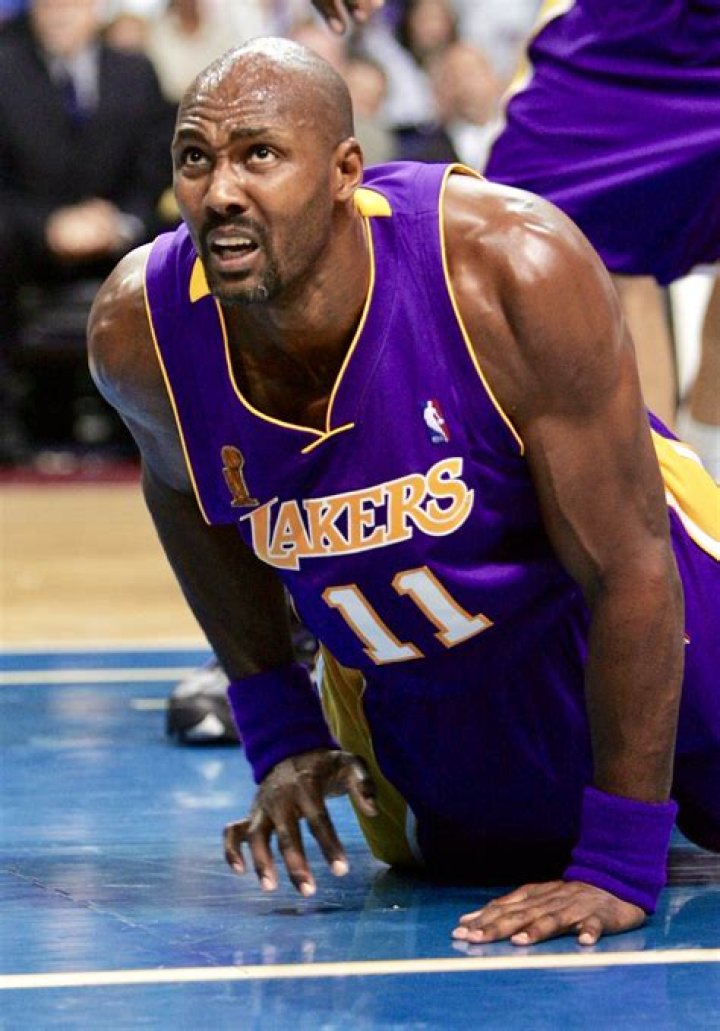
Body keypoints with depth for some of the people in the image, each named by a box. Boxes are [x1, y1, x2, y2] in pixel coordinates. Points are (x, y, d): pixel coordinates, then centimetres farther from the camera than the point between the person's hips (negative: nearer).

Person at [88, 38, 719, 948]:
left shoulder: (517, 266, -36)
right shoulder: (136, 330, -24)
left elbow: (630, 569, -30)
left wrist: (618, 868, -30)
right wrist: (278, 731, 1)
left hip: (621, 626, -3)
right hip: (418, 701, 3)